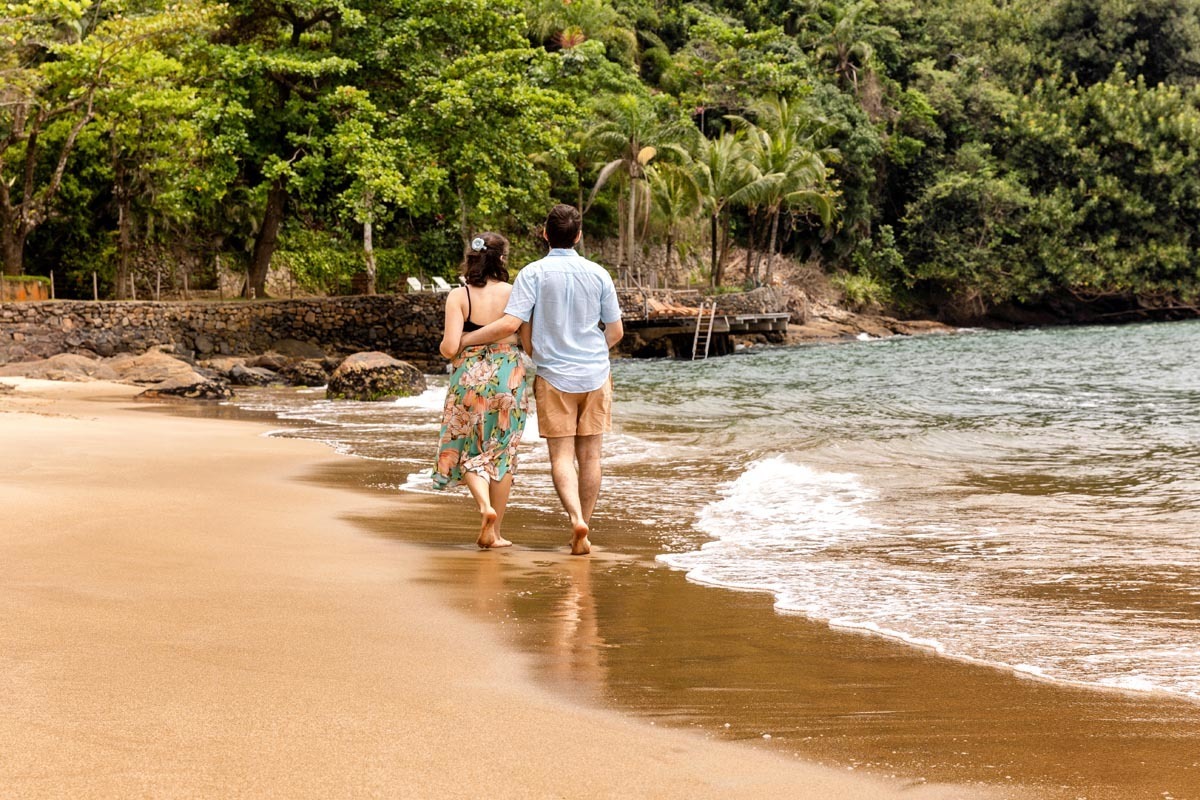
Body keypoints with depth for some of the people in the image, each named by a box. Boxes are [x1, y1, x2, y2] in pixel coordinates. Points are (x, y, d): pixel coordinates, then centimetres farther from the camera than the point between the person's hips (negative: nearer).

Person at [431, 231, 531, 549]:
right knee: (502, 452, 11)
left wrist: (444, 347, 11)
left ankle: (485, 506, -14)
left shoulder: (458, 296, -7)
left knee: (470, 450, 13)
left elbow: (450, 347, -13)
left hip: (470, 378, -1)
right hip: (510, 377, 1)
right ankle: (494, 532, 13)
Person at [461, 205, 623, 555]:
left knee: (562, 456, 1)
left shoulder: (533, 273, -9)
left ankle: (576, 518, -21)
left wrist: (464, 339, -4)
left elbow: (511, 324, -18)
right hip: (595, 374, 2)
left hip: (554, 376, -2)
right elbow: (616, 331, 6)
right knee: (589, 455, 8)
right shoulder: (598, 274, 1)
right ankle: (584, 536, 11)